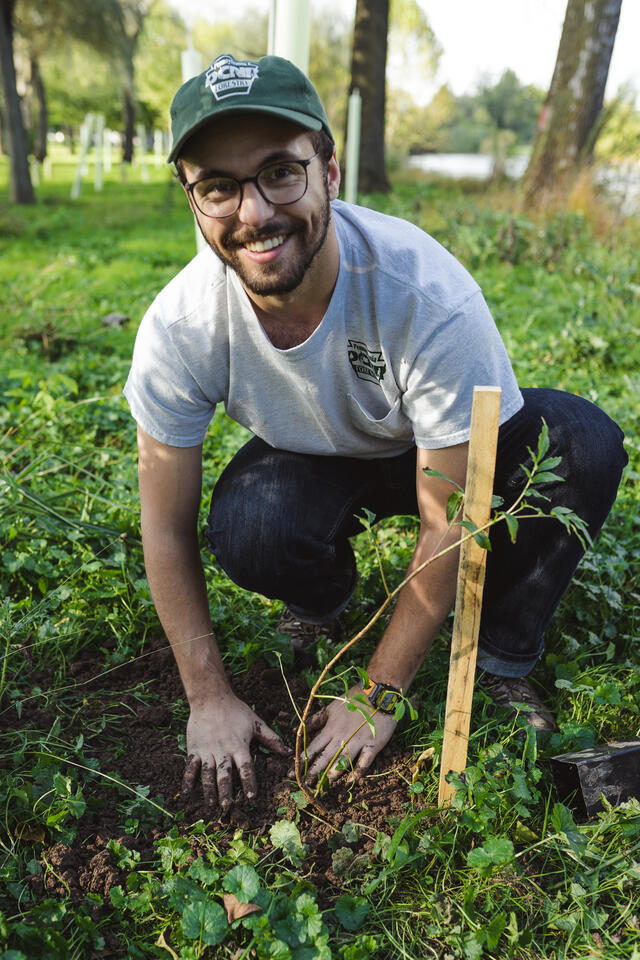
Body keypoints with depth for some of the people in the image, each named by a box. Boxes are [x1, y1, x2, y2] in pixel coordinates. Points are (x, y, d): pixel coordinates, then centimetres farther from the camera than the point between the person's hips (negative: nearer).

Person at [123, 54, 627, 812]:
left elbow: (448, 524, -27)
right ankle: (325, 596, 6)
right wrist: (208, 697, -13)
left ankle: (501, 662, -5)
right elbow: (166, 527, -15)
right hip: (311, 461, 1)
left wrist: (379, 696, -19)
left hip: (435, 454, 0)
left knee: (583, 443, -29)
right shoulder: (178, 327, -26)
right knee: (244, 531, -34)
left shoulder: (430, 296, -35)